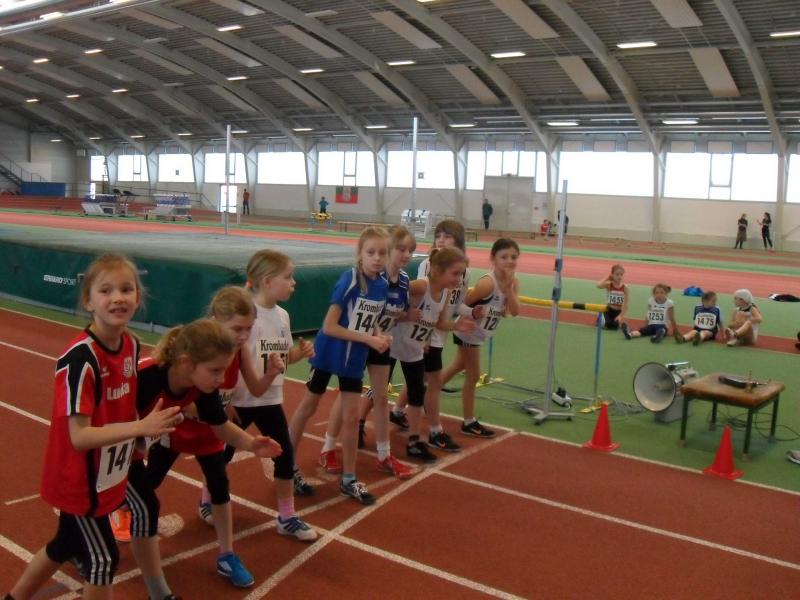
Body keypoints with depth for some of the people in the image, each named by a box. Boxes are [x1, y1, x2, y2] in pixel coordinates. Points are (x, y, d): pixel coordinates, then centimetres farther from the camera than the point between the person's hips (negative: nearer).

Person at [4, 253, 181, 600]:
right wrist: (141, 427, -37)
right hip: (79, 480, -8)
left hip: (106, 475, 8)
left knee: (65, 546, 26)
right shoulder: (80, 358, -28)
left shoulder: (132, 345, -4)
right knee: (103, 559, 7)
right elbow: (79, 436, -29)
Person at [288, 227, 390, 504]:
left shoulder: (382, 285, -4)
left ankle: (348, 480, 20)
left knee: (351, 416, 7)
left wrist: (380, 336, -9)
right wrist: (368, 339, -23)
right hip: (328, 353, -5)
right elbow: (329, 326, -23)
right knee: (308, 407, 11)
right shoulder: (350, 279, -22)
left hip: (354, 358, 5)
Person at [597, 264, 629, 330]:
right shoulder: (609, 285, -7)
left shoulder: (625, 288, -6)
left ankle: (618, 321, 12)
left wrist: (621, 316, -18)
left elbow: (625, 305, -7)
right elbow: (599, 285, -30)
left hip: (618, 312, 0)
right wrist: (607, 277, -15)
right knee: (608, 324, -26)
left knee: (615, 325, -24)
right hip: (608, 310, 0)